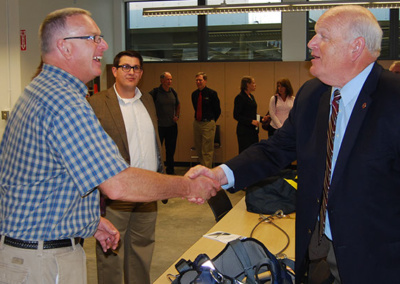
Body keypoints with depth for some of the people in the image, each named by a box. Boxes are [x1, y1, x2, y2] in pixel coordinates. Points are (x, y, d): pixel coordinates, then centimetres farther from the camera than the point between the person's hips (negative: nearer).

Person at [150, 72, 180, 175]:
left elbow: (178, 105, 24)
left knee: (171, 149, 12)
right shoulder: (155, 92, -9)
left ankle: (170, 170, 24)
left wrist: (177, 116, 10)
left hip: (172, 126, 5)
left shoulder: (173, 92, 7)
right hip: (159, 126, -5)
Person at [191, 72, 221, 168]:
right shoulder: (194, 94, 7)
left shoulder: (212, 93, -7)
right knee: (199, 149, 12)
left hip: (208, 124, -6)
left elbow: (218, 110, 0)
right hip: (197, 123, 6)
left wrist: (211, 121, 6)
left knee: (207, 151, -4)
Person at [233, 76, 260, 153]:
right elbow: (236, 116, -15)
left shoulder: (251, 97, 14)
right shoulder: (240, 97, -11)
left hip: (253, 130, 8)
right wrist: (251, 121, -20)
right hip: (244, 131, -8)